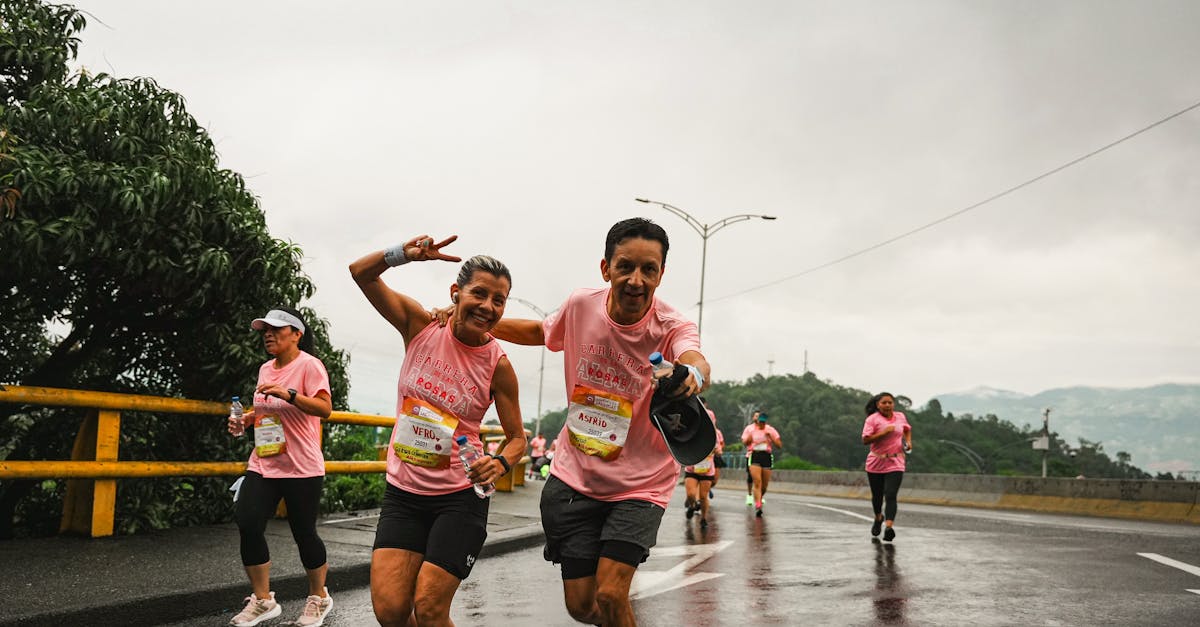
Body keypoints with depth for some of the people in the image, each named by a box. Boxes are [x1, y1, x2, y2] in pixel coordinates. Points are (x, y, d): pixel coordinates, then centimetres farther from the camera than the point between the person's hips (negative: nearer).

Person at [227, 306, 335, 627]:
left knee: (303, 532, 1)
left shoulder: (308, 365, -8)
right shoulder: (265, 369, 14)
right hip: (262, 463, 7)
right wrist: (245, 419, 10)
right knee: (248, 524, -7)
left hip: (301, 467, -6)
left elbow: (325, 409, -19)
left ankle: (319, 597, 24)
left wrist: (288, 393, -30)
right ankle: (262, 600, 8)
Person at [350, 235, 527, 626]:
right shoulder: (422, 326, -5)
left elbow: (517, 437, -1)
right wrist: (403, 254, -24)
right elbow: (361, 273, -4)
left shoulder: (498, 365, -9)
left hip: (460, 496, -2)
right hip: (403, 492, 2)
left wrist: (500, 464, -24)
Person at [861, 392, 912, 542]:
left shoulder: (900, 417, 5)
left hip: (895, 463, 1)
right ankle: (878, 518, 44)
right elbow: (866, 440, -16)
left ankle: (889, 528, -24)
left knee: (890, 495, -15)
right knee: (877, 495, 15)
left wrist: (908, 441, 9)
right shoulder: (872, 419, -8)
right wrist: (883, 432, -24)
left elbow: (907, 429, 27)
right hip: (876, 463, 0)